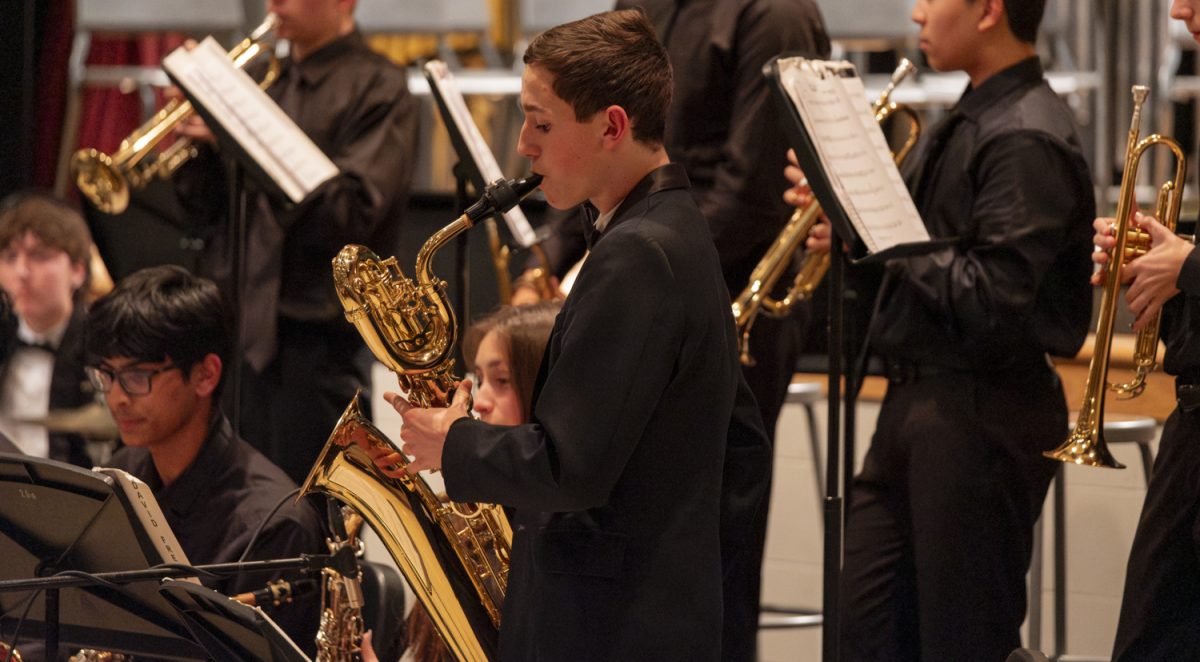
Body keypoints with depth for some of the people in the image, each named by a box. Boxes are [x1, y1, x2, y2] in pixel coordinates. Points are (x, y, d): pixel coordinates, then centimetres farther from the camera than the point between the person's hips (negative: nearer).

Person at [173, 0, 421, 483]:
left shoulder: (377, 89, -3)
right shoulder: (268, 84, 17)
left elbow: (351, 216, -16)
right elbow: (209, 217, 15)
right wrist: (199, 141, -3)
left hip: (316, 339, -6)